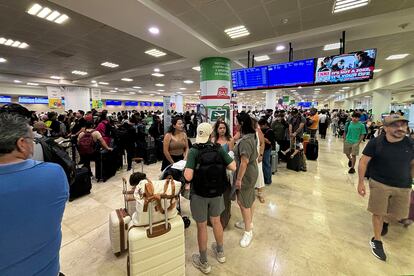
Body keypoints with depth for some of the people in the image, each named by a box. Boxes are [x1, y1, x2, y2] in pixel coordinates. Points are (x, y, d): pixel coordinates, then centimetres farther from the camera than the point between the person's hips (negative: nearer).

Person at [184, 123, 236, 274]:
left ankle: (204, 262, 36)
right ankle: (220, 252, 48)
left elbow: (188, 177, -25)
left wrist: (186, 169, -4)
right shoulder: (219, 149, -10)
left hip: (199, 194, -3)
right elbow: (233, 167, -9)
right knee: (216, 221, 25)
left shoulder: (194, 151, -19)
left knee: (202, 226, 15)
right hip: (216, 192, 4)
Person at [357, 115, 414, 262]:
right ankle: (376, 241, 24)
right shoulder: (375, 142, -14)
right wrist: (360, 182, -12)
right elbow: (363, 162, -11)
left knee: (398, 214, 15)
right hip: (379, 183, -3)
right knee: (378, 213, 5)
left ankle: (385, 220, 51)